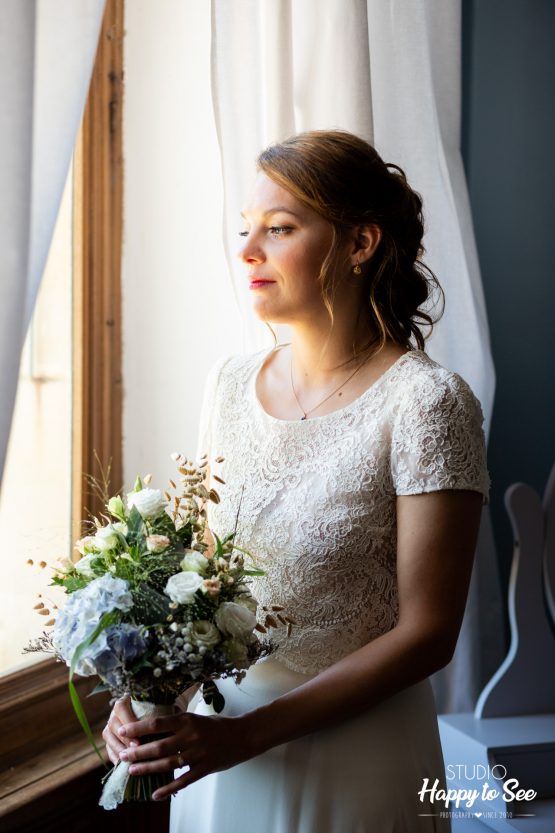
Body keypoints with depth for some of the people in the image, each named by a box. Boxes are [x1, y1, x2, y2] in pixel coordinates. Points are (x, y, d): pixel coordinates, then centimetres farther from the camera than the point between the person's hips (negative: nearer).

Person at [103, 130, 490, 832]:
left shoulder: (426, 401, -18)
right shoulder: (229, 384, 0)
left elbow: (427, 633, -17)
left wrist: (247, 733, -20)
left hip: (353, 761, -5)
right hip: (214, 734, 5)